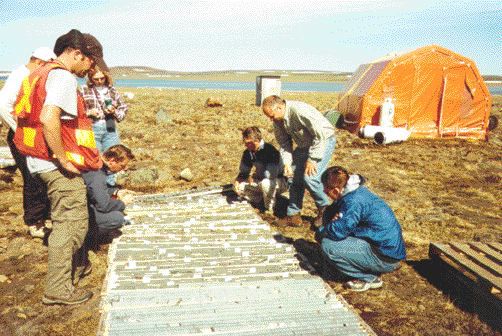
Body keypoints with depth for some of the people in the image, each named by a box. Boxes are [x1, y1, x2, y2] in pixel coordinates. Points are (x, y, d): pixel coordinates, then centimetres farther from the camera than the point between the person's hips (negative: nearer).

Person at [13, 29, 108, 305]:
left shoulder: (43, 73, 15)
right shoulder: (63, 77, -17)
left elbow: (22, 112, 22)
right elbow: (48, 118, -31)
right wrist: (63, 159, -23)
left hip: (40, 159, 10)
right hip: (58, 165, -10)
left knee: (71, 218, 24)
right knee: (69, 223, 0)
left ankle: (75, 266, 40)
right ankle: (58, 290, 10)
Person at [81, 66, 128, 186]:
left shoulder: (112, 90, 8)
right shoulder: (84, 90, 0)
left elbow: (124, 108, 11)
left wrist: (114, 111, -8)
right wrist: (88, 112, -15)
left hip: (110, 129, 3)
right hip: (92, 129, -3)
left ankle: (110, 186, 21)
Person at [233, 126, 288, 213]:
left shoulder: (270, 151, -28)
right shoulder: (248, 153, -6)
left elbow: (271, 175, -34)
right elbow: (243, 172, 4)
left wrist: (253, 178, -19)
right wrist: (237, 180, -19)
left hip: (280, 181, -7)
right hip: (261, 182, 7)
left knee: (266, 183, -40)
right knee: (239, 186, -10)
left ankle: (269, 210, -14)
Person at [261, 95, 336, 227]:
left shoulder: (300, 111, -32)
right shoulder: (278, 120, -5)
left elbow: (320, 134, -29)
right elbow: (284, 143, 3)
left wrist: (312, 159, -25)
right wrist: (287, 162, -12)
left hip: (323, 141, -8)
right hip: (304, 144, 8)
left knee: (309, 177, -19)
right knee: (295, 176, 3)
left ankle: (325, 209, 4)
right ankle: (293, 215, 13)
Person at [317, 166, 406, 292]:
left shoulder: (354, 201, -24)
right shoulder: (358, 191, 5)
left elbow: (338, 231, -27)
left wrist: (321, 231, -7)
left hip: (386, 258, -10)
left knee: (328, 246, -21)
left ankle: (369, 279, -3)